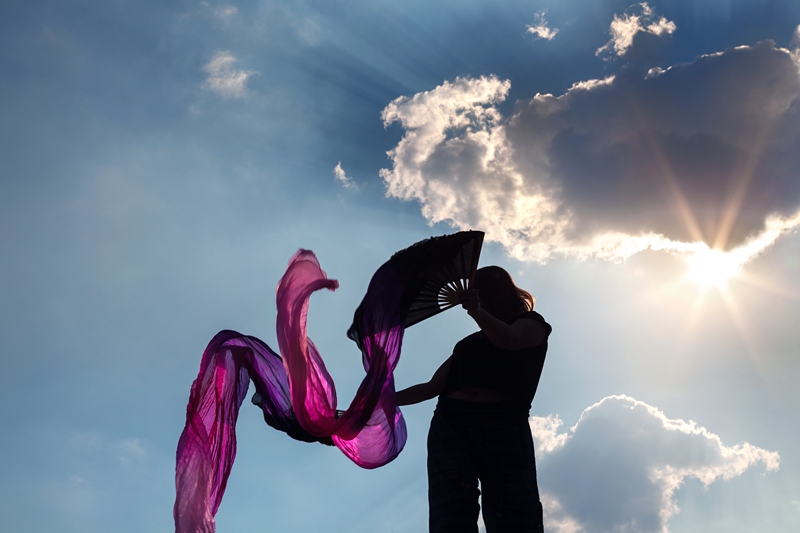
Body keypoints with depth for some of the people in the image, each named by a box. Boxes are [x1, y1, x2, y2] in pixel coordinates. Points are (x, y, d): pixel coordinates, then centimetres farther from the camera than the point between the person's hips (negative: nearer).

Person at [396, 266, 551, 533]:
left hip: (503, 423, -4)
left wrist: (476, 311, -22)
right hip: (450, 423, 4)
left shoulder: (531, 324, 19)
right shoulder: (470, 342, 33)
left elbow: (508, 340, -5)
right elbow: (433, 387, 28)